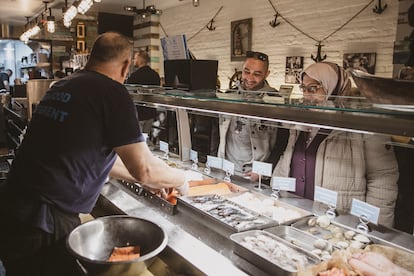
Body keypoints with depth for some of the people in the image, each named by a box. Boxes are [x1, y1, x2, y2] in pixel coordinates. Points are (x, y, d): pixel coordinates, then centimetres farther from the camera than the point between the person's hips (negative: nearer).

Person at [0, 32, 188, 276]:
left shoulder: (63, 86, 10)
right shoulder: (113, 92, -15)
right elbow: (145, 170, -13)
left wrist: (149, 180, 26)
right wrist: (180, 180, 8)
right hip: (44, 228, -8)